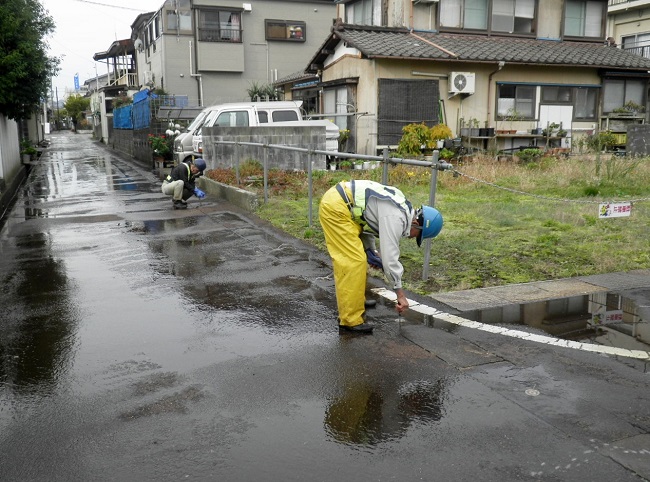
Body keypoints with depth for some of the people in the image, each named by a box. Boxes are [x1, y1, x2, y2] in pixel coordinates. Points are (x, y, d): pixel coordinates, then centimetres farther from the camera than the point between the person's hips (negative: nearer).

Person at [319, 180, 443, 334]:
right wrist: (400, 294, -11)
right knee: (354, 261, -11)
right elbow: (390, 256, -18)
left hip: (338, 200, 11)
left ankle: (356, 300, 34)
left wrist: (370, 251, 12)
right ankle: (350, 320, -8)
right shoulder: (396, 218, -17)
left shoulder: (402, 209, 13)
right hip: (335, 206, -11)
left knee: (356, 258, 20)